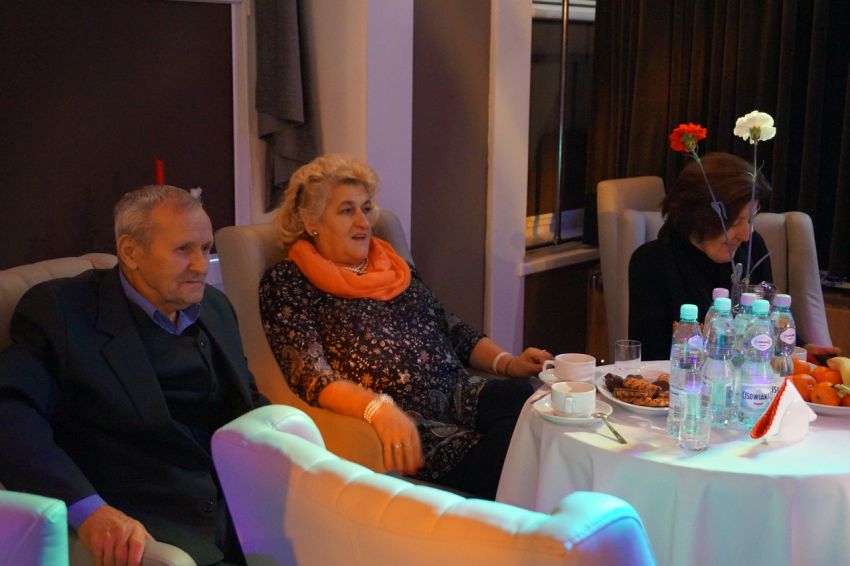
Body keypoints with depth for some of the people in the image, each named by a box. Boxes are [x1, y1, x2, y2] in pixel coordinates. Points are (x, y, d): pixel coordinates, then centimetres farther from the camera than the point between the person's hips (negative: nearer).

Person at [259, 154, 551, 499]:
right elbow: (310, 375, -9)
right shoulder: (286, 284, 4)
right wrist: (378, 408, -27)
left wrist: (507, 363, 7)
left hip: (458, 394, 6)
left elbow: (451, 329, 26)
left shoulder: (396, 267, 24)